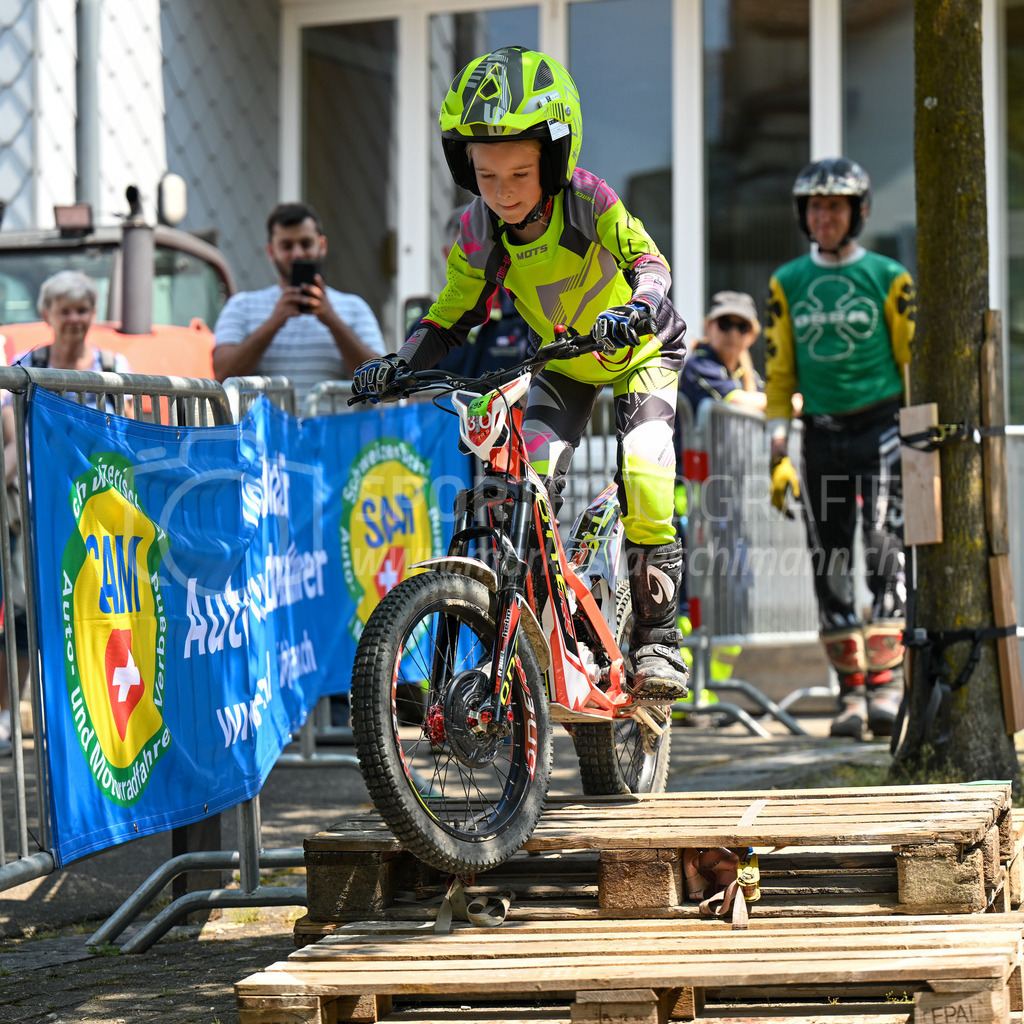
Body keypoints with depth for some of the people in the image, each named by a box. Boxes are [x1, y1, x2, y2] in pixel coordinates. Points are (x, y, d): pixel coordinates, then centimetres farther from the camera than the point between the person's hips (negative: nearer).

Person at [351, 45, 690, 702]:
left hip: (639, 350, -3)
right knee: (530, 477, -19)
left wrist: (637, 309, -49)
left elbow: (650, 261, -28)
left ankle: (657, 631, -14)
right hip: (562, 364, 3)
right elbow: (450, 320, -10)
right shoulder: (480, 231, -19)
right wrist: (398, 365, -27)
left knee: (643, 465, -24)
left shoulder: (587, 199, -30)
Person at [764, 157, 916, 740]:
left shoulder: (888, 278, 1)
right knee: (830, 564, 2)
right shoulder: (787, 284, 10)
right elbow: (779, 371, 10)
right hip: (822, 434, 3)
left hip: (881, 428, -3)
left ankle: (886, 681, -16)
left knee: (885, 550, -14)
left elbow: (915, 362, 3)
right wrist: (779, 454, 5)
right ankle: (852, 691, 7)